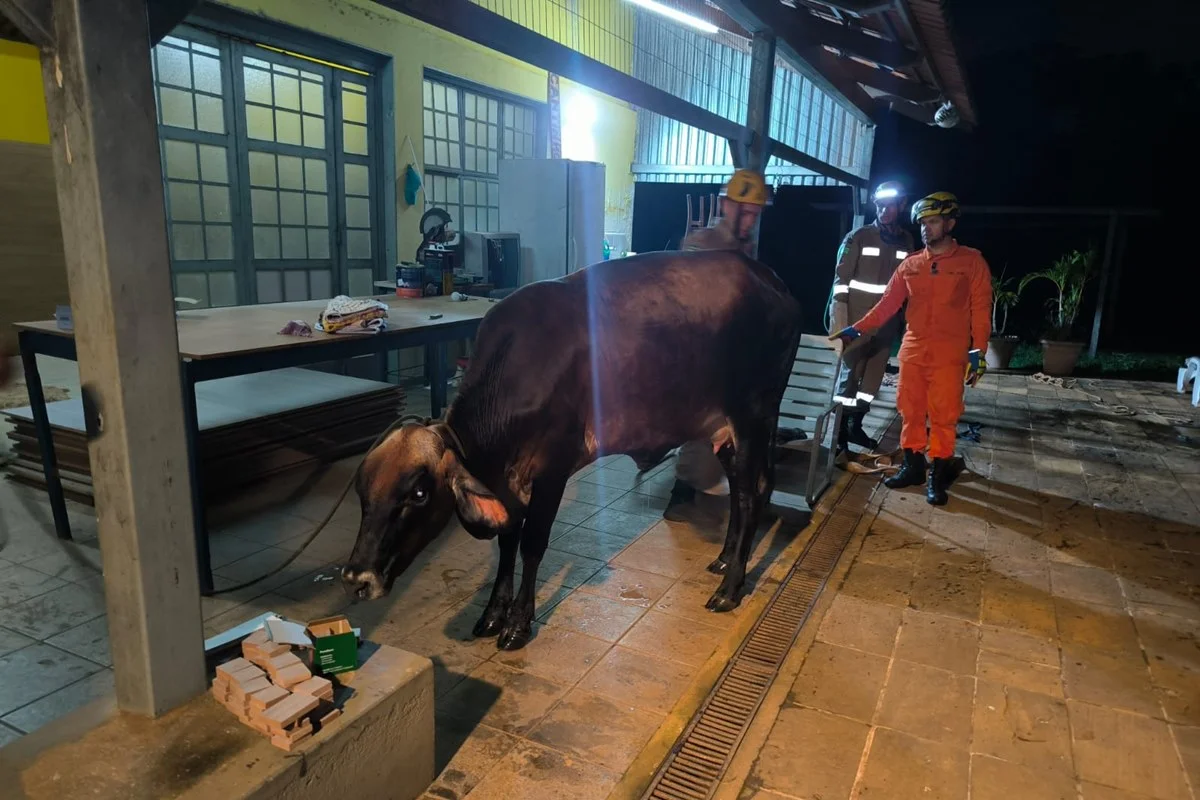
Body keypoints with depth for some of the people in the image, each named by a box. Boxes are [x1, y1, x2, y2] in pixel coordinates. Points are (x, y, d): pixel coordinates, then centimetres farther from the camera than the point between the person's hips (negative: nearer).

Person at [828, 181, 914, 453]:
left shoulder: (907, 241, 8)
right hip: (857, 317, -4)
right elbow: (841, 278, -7)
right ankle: (840, 430, 6)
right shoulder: (858, 237, -4)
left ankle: (856, 426, 23)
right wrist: (840, 320, -14)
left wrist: (905, 318, 13)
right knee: (851, 372, -3)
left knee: (875, 375, 9)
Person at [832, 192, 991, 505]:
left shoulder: (971, 261, 0)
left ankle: (938, 475, 12)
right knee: (910, 412, 8)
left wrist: (978, 352, -9)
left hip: (949, 355, -4)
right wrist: (857, 328, -4)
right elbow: (887, 304, 7)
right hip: (912, 351, 4)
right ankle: (912, 466, 22)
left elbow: (981, 309, -2)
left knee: (943, 416, 0)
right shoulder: (910, 265, 10)